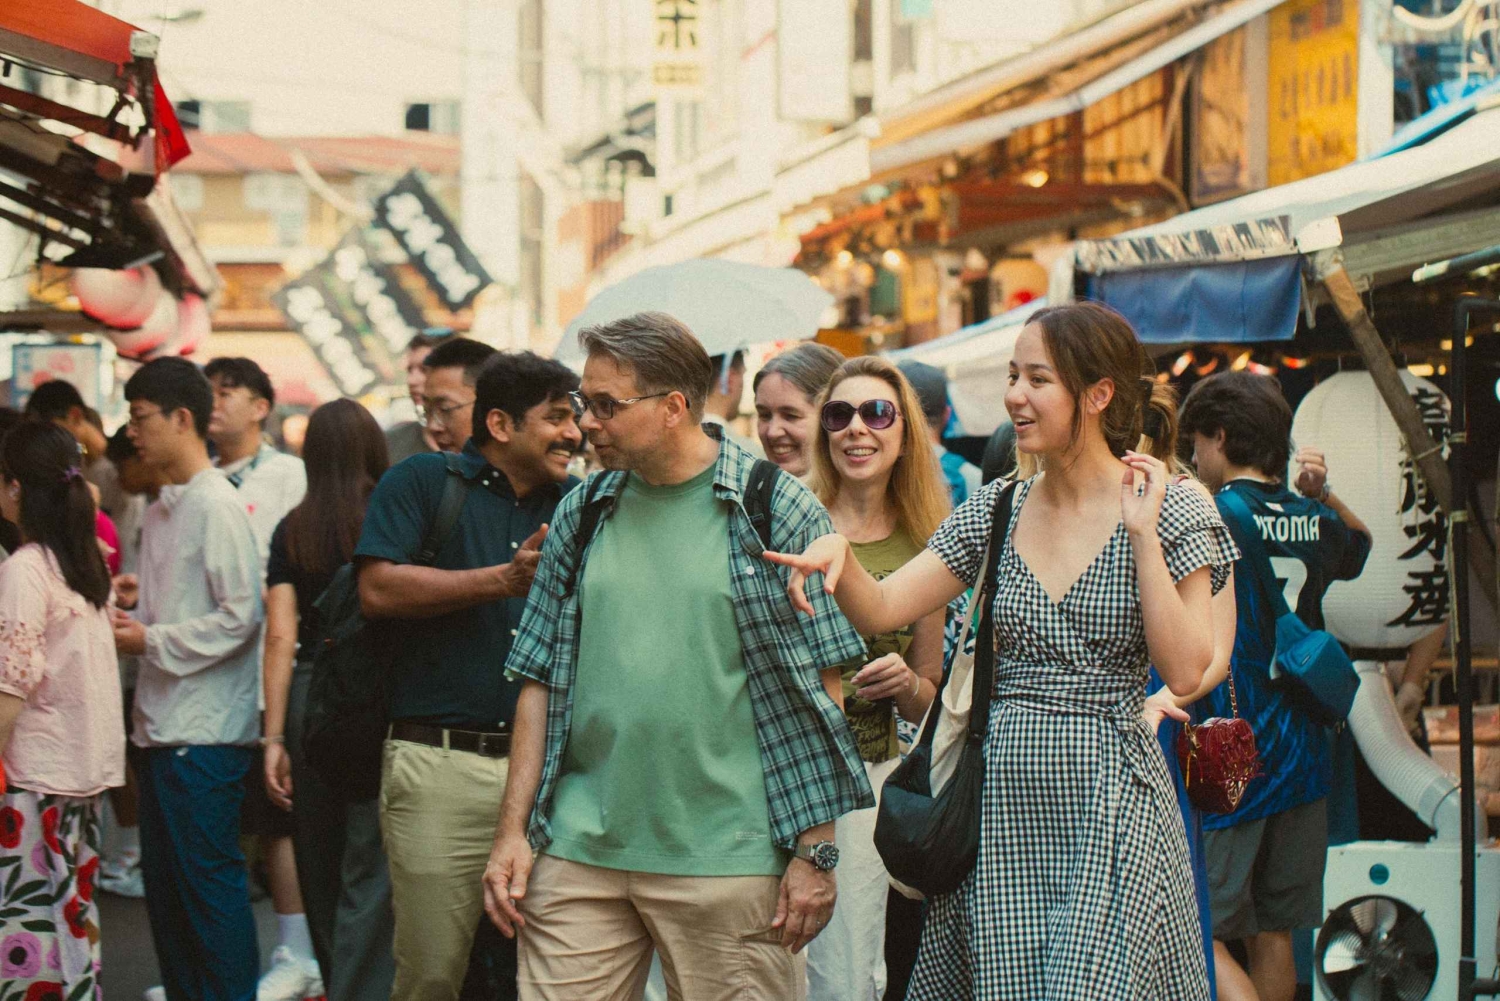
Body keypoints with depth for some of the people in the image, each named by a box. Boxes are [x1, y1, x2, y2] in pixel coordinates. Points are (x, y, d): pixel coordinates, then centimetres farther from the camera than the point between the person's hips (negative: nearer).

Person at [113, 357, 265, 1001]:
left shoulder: (216, 505, -13)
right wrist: (128, 619, 3)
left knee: (210, 877, -4)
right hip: (160, 724, 9)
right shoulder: (161, 509, 14)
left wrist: (150, 640, -14)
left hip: (205, 729, -9)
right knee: (164, 880, 14)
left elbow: (240, 616, -18)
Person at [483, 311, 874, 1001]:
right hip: (579, 852, 4)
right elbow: (540, 679, 12)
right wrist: (513, 830, 5)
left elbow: (818, 688, -2)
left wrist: (815, 851, -6)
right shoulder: (580, 515, 10)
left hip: (728, 862, -3)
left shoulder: (778, 511, -2)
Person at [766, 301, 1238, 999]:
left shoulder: (1171, 510, -2)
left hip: (1107, 798, -4)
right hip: (999, 795, 4)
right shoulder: (997, 510, 9)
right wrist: (837, 551, -16)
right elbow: (879, 609, 4)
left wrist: (1142, 535, -13)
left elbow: (1185, 672, -11)